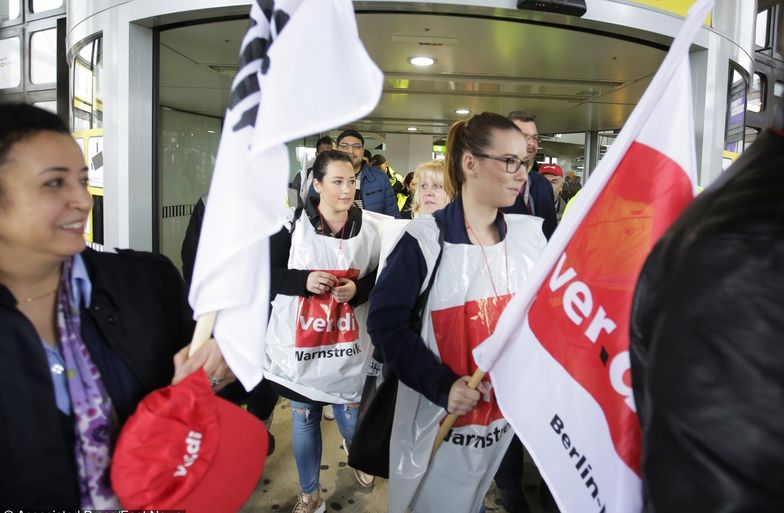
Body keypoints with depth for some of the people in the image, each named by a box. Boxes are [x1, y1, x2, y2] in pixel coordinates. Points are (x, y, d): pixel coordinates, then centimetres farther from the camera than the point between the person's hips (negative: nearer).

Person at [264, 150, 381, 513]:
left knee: (351, 419, 11)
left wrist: (357, 289, -15)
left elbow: (380, 279, 6)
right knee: (304, 419, 14)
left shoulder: (368, 227, -2)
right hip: (299, 343, -1)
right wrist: (303, 280, -21)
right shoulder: (291, 223, -8)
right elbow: (264, 274, -5)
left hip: (348, 344, 1)